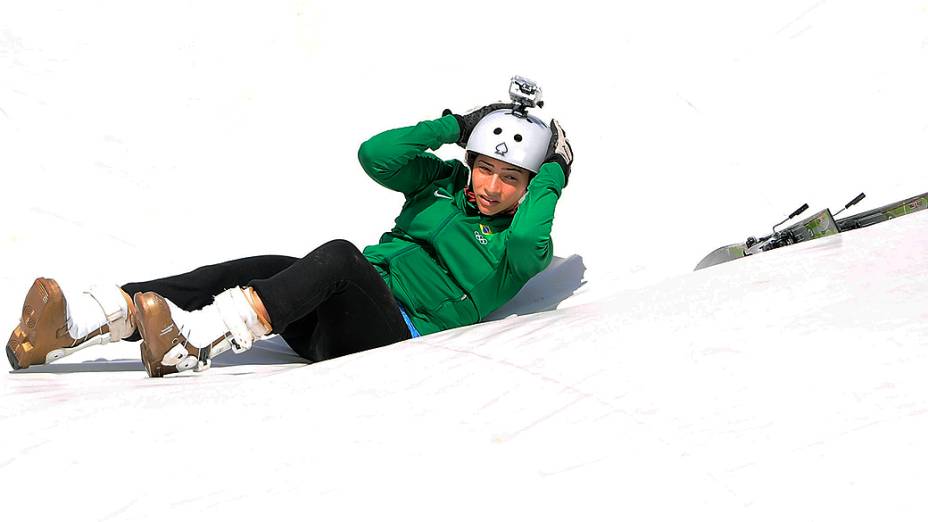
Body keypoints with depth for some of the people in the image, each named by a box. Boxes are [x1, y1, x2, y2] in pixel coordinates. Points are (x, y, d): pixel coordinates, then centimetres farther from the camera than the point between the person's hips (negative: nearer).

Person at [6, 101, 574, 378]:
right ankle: (70, 327, -38)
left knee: (340, 254, -35)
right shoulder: (443, 179, 21)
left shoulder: (520, 247, 6)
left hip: (397, 333, -5)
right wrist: (453, 127, 6)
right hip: (338, 315, 5)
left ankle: (191, 341, -52)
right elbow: (375, 155, 6)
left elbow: (528, 240, -20)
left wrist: (552, 177, -6)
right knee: (256, 268, -25)